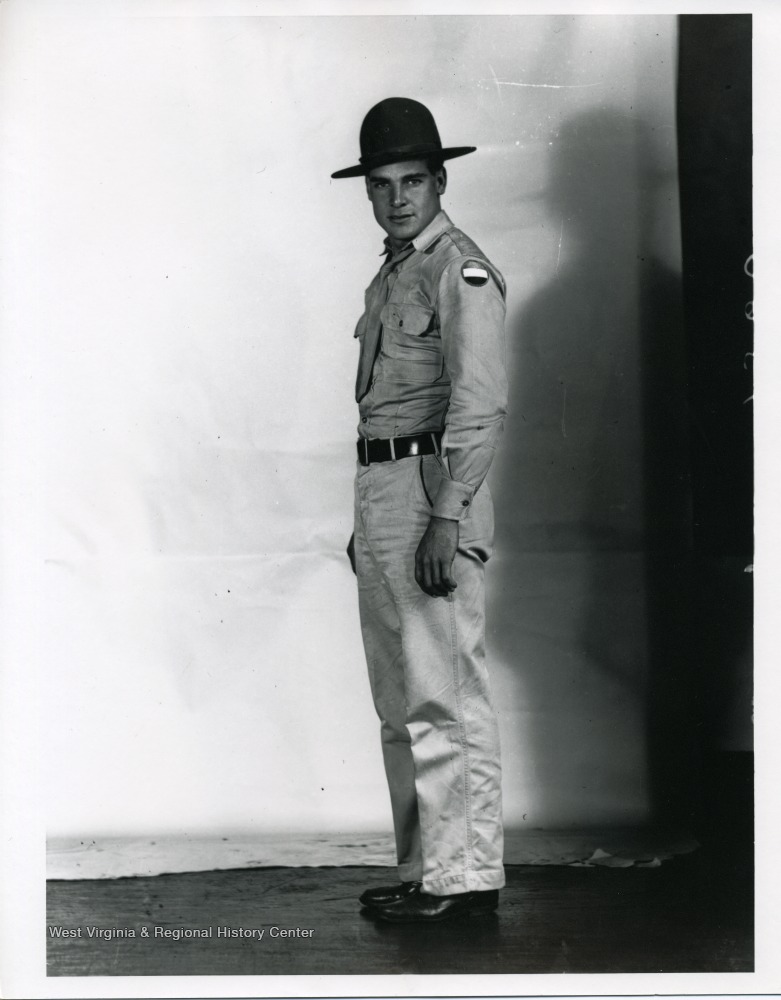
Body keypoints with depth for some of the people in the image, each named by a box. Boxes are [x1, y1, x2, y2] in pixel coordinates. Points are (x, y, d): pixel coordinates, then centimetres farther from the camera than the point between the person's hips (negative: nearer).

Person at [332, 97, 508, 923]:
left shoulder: (461, 272, -9)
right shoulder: (389, 278, 19)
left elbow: (480, 406, -17)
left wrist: (446, 517, -22)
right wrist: (367, 517, 19)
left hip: (435, 489, -10)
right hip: (379, 486, 10)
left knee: (444, 692, -8)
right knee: (399, 698, 12)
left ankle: (464, 874, -3)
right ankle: (421, 867, 20)